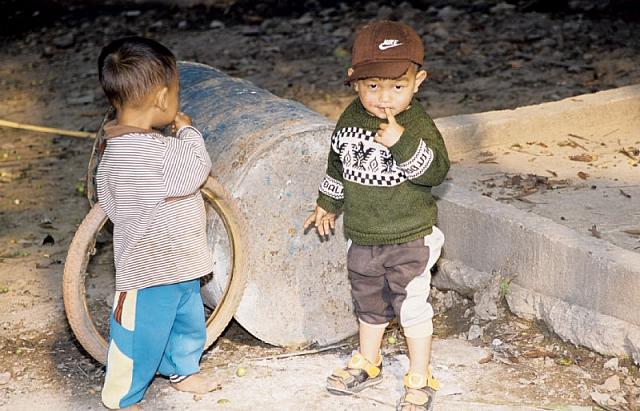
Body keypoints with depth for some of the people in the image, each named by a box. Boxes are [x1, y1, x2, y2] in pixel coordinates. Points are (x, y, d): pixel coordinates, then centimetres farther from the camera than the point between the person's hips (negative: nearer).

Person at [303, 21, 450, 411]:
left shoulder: (418, 124, -18)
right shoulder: (350, 120, -3)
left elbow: (436, 170, -28)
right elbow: (338, 164, 14)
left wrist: (402, 142, -40)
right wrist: (328, 203, 24)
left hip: (409, 239, -5)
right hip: (363, 238, 5)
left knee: (412, 308, 4)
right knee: (369, 305, 22)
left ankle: (420, 379, 21)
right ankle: (367, 364, 43)